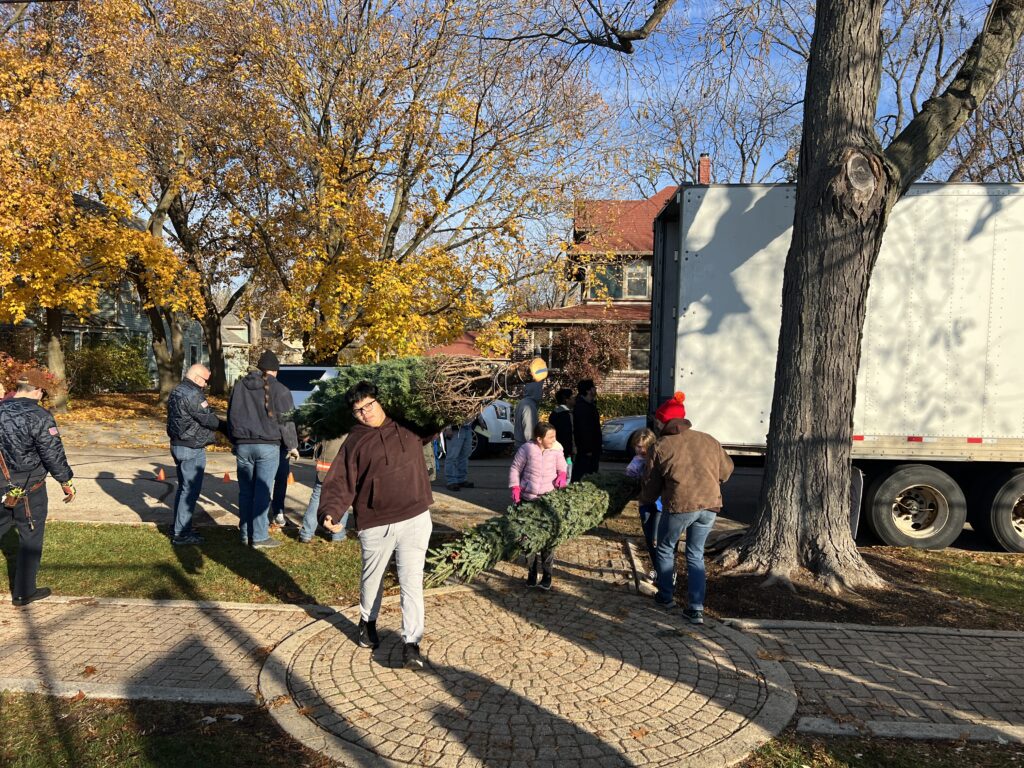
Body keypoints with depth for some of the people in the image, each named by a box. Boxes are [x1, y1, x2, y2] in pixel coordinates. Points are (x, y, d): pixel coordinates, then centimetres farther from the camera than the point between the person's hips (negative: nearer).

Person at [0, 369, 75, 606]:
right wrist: (66, 483, -3)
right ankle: (23, 592, 15)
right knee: (30, 539, 7)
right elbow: (53, 454, -14)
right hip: (28, 491, -6)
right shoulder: (39, 416, -17)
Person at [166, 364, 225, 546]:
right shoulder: (193, 395, -19)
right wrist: (226, 427, -2)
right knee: (191, 490, -4)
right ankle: (181, 534, -1)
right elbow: (208, 419, -17)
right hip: (192, 449, -10)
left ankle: (178, 527, 27)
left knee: (183, 487, 19)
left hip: (177, 445, 10)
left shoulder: (176, 392, 13)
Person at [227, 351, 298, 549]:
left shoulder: (240, 385, 8)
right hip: (267, 446, -5)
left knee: (245, 491, 11)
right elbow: (286, 421, -6)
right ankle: (259, 537, 0)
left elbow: (231, 415, 15)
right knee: (262, 492, -2)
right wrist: (292, 445, 4)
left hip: (243, 445, 5)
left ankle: (246, 533, 17)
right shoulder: (278, 389, -7)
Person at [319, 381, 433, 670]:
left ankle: (411, 644, 3)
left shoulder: (408, 427, 6)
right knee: (372, 579, 19)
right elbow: (340, 483, -7)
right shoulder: (355, 442, 0)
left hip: (415, 519, 0)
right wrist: (330, 513, -22)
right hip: (375, 524, 0)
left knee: (412, 582, -3)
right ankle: (368, 622, 46)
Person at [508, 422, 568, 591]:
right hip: (528, 500, 0)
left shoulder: (556, 450, -6)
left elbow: (562, 467, 11)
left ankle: (547, 574, 14)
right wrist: (515, 488, -9)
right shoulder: (526, 449, -11)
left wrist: (562, 474, -10)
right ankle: (532, 573, 24)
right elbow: (515, 468, 0)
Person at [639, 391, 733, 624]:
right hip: (710, 504, 4)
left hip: (680, 505, -4)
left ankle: (665, 596, 30)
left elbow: (652, 482, 7)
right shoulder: (708, 440, 12)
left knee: (665, 549, 20)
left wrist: (644, 500, 27)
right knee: (696, 555, 16)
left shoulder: (662, 446, 1)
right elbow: (726, 469, 20)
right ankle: (696, 609, 12)